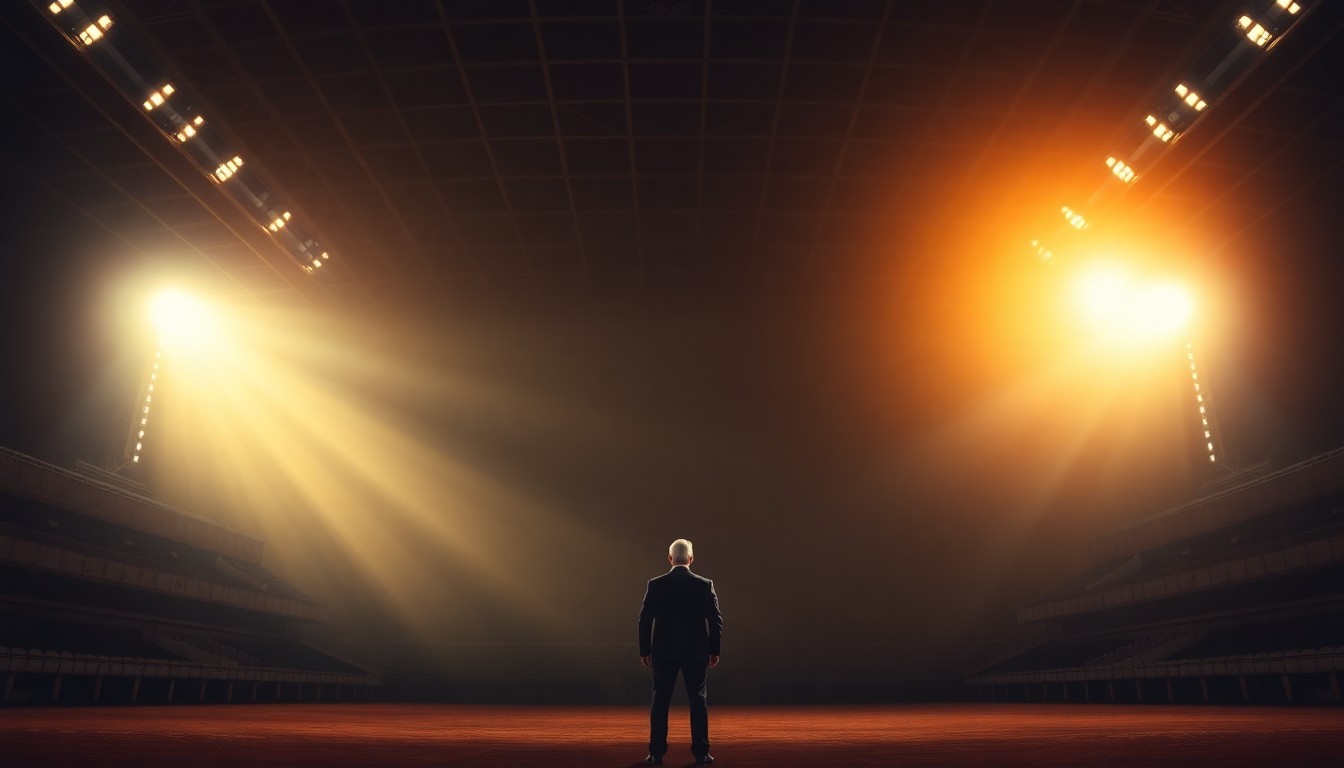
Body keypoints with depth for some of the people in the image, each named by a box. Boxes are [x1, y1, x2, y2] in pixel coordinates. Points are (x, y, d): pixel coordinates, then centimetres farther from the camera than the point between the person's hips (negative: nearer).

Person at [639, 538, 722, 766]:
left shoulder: (656, 584, -4)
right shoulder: (705, 585, -4)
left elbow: (645, 620, -3)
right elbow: (716, 620, -3)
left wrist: (644, 650, 6)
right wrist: (714, 651, 6)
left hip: (664, 652, 0)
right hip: (696, 652, 0)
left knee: (660, 701, 7)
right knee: (698, 700, 7)